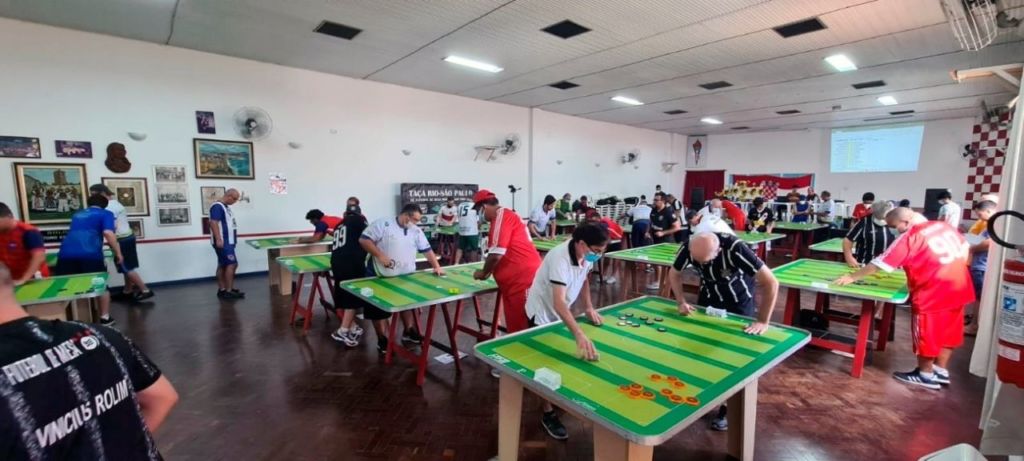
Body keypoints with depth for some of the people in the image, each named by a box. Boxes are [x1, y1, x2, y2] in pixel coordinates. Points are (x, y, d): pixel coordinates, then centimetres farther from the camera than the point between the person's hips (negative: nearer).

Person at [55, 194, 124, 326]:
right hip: (90, 254, -4)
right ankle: (105, 318, 15)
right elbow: (108, 233, -6)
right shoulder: (105, 214, 12)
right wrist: (118, 253, -1)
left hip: (66, 254, 4)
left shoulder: (77, 214, 30)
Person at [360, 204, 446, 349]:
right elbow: (364, 239, -16)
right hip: (381, 276, -5)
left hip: (406, 277, 5)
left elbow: (427, 249, 7)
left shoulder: (417, 231, 5)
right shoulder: (383, 224, -13)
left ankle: (409, 331, 35)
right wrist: (380, 255, -23)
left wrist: (437, 266, -2)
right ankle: (382, 339, 19)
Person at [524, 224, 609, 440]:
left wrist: (588, 306, -7)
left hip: (561, 311, 8)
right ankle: (548, 414, 13)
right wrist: (580, 334, -57)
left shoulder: (587, 255, -13)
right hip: (543, 312, -7)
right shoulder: (560, 258, -38)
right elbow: (558, 303, -46)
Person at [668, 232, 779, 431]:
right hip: (709, 295, 4)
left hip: (739, 300, -3)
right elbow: (674, 275, -9)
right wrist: (682, 302, -20)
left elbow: (771, 283, -34)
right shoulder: (688, 248, -27)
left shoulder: (735, 249, -39)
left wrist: (763, 321, -34)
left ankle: (726, 409, 14)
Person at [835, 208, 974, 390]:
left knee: (926, 335, 9)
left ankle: (926, 375, 22)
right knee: (947, 333, 19)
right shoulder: (946, 226, 5)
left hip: (932, 295, -8)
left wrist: (852, 277, -9)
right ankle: (941, 371, 32)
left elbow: (880, 263, -16)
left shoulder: (910, 237, -17)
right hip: (958, 291, 8)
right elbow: (965, 250, 17)